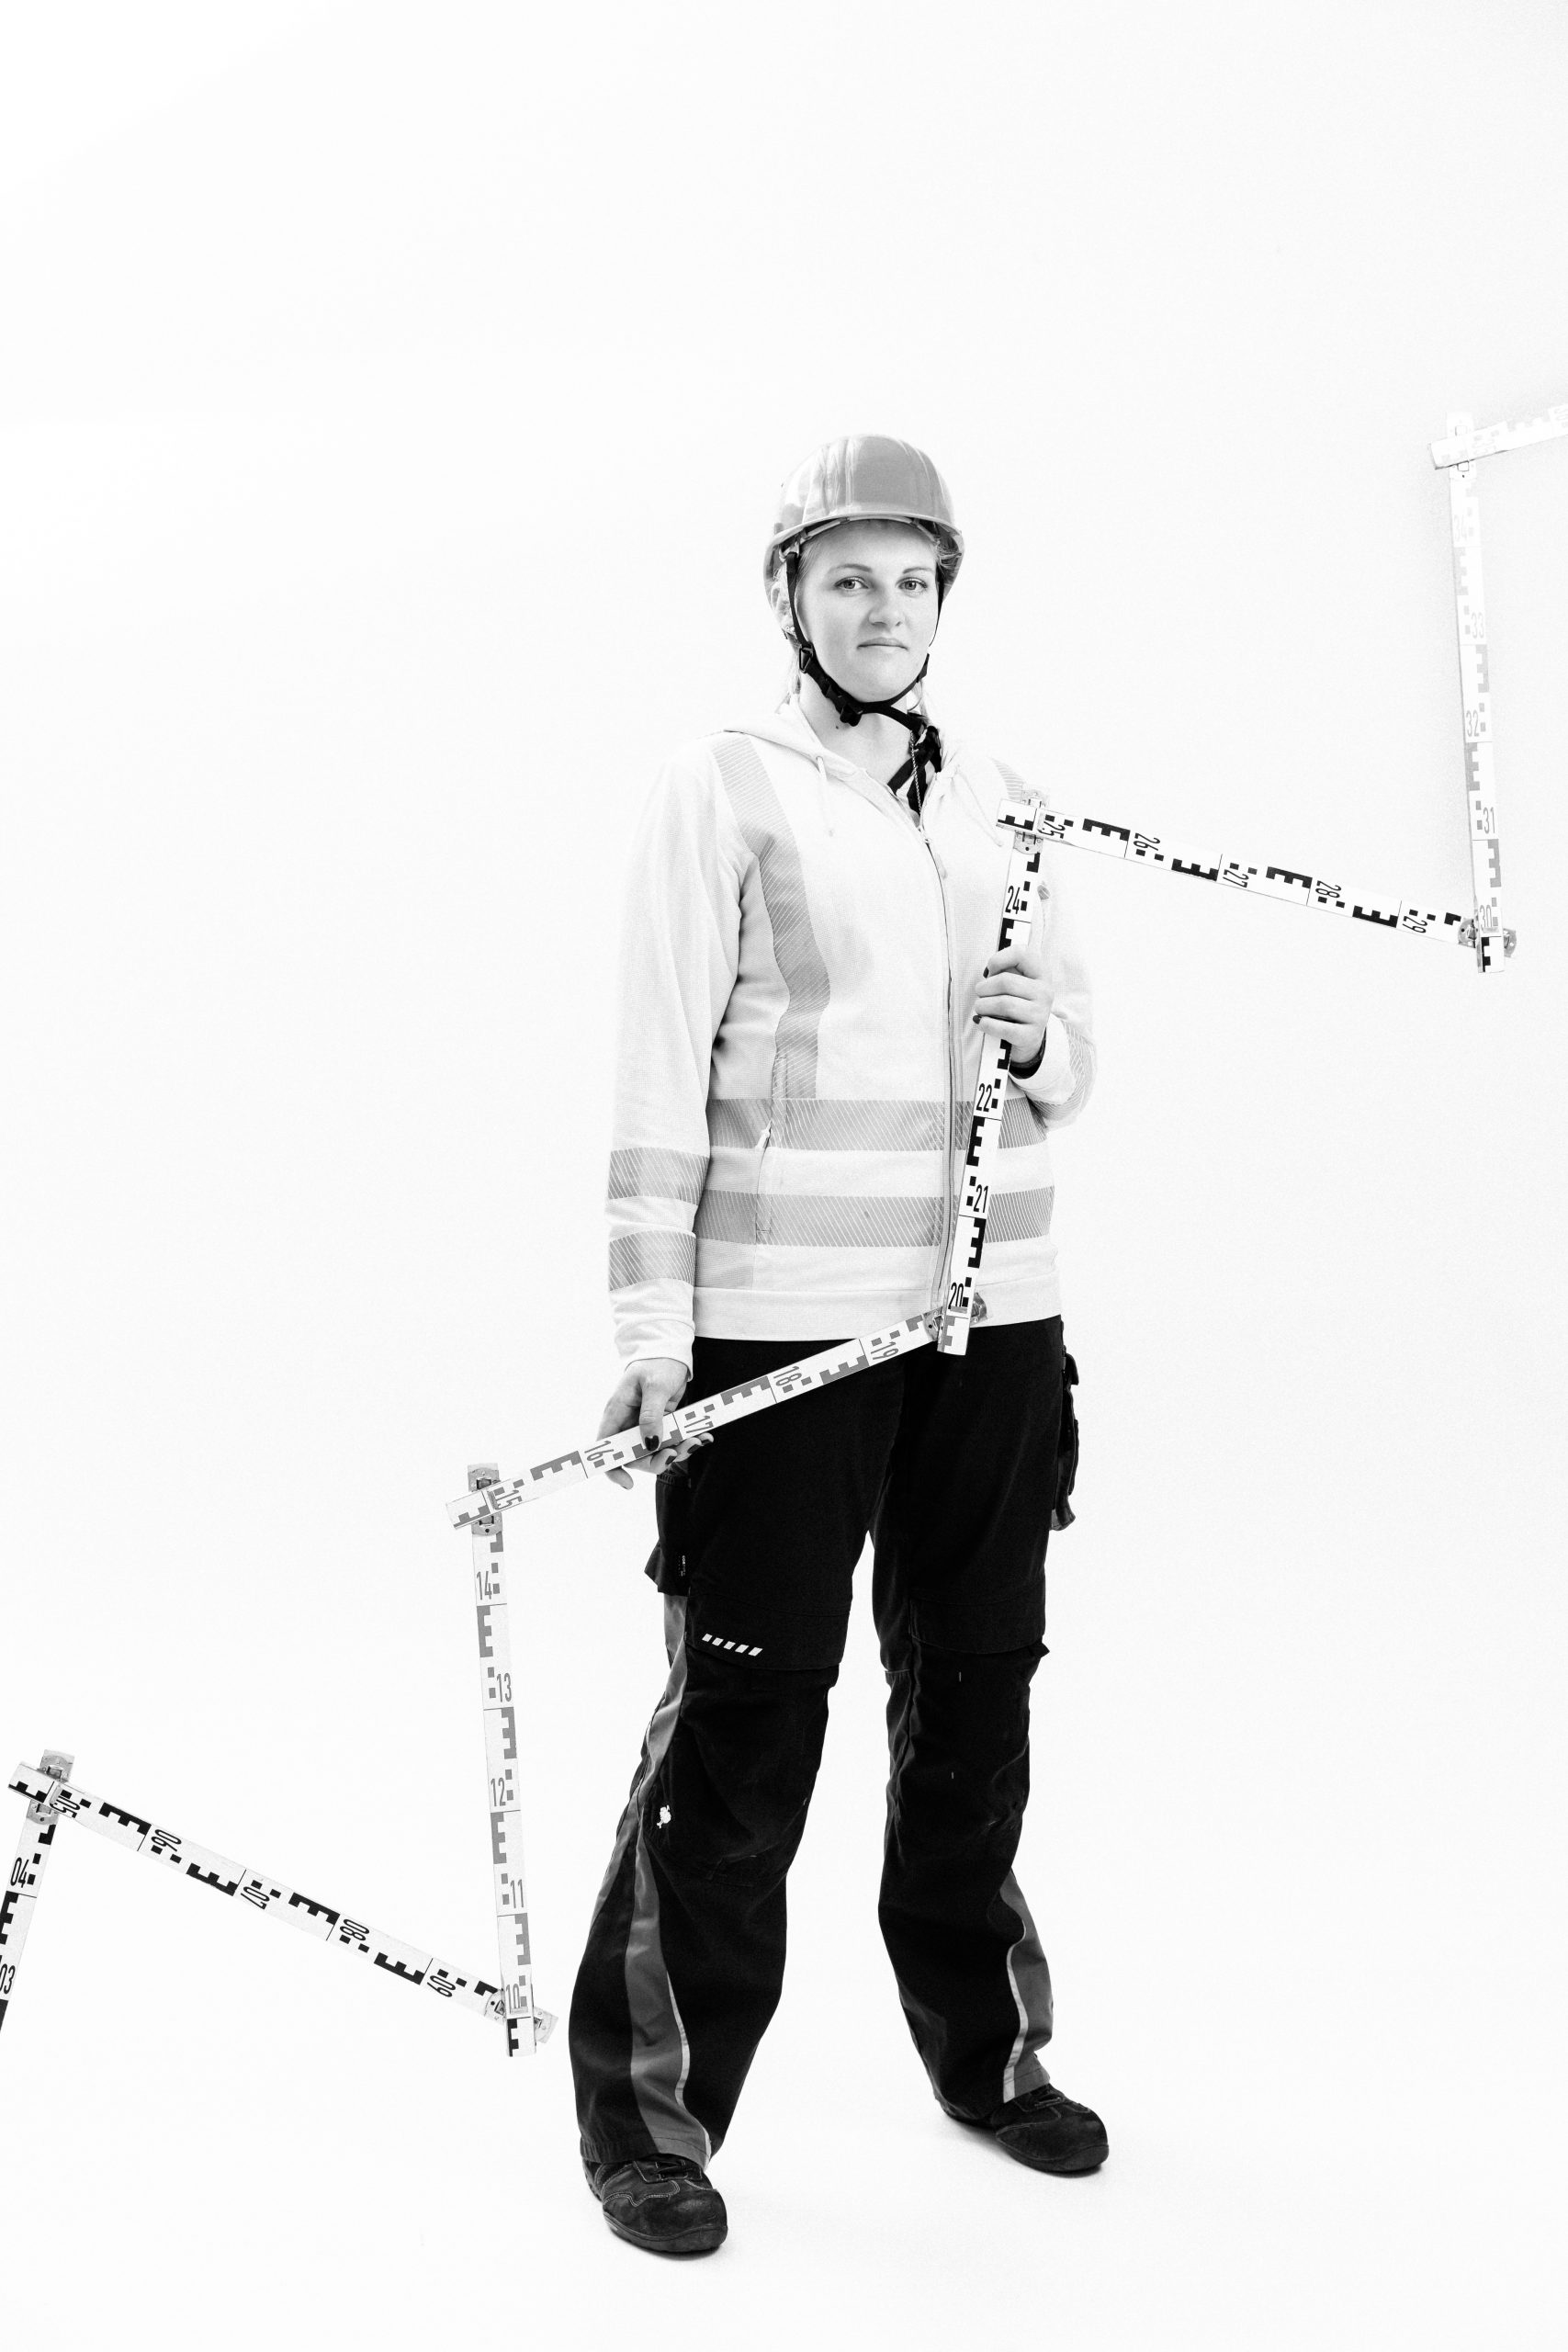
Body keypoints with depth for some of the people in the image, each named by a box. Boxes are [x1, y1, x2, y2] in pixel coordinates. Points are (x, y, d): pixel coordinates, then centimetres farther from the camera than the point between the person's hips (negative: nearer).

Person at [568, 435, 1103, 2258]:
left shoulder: (1000, 805, 14)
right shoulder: (721, 793, -3)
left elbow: (1073, 1067, 18)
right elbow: (659, 1078, -8)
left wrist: (1040, 1040, -6)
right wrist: (652, 1328, -14)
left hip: (992, 1309, 6)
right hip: (778, 1318, -5)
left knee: (976, 1694, 15)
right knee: (747, 1715, -3)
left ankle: (982, 2047, 32)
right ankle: (651, 2108, 10)